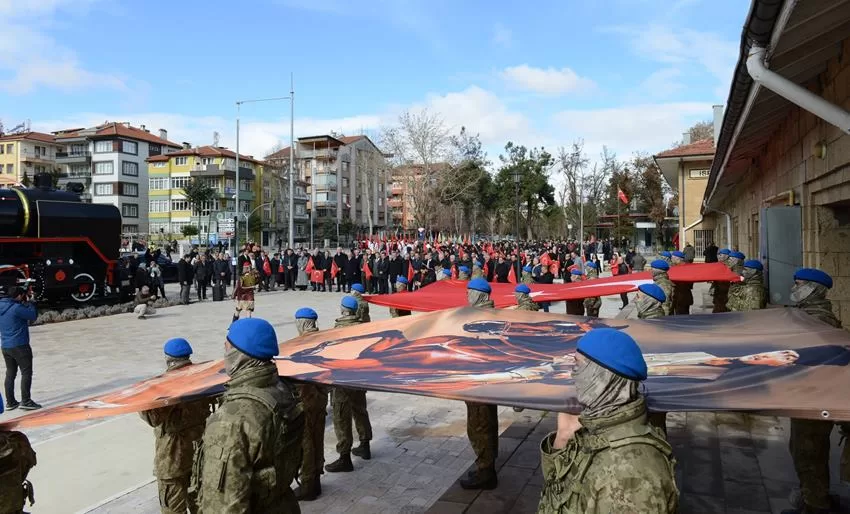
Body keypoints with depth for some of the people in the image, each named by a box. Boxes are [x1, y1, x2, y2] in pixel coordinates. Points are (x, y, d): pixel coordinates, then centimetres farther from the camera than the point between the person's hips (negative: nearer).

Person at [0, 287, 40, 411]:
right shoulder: (16, 308, -17)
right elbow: (33, 316, -11)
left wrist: (24, 303, 10)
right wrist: (30, 303, 3)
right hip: (19, 345, -8)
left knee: (10, 374, 14)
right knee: (26, 373, -2)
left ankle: (10, 402, 18)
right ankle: (25, 401, -4)